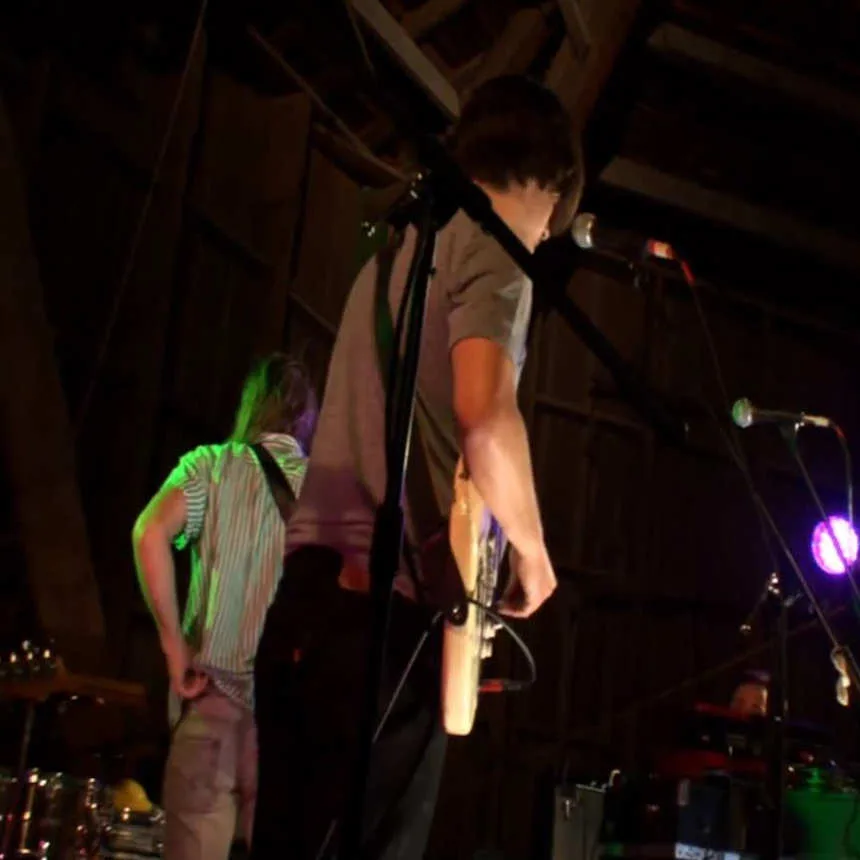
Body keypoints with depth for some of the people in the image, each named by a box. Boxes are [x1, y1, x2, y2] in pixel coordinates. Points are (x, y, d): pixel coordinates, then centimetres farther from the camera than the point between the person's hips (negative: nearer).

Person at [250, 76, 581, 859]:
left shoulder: (393, 248, 25)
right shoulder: (489, 246, -2)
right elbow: (482, 412, -17)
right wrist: (532, 547, -2)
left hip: (306, 586, 8)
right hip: (388, 596, -8)